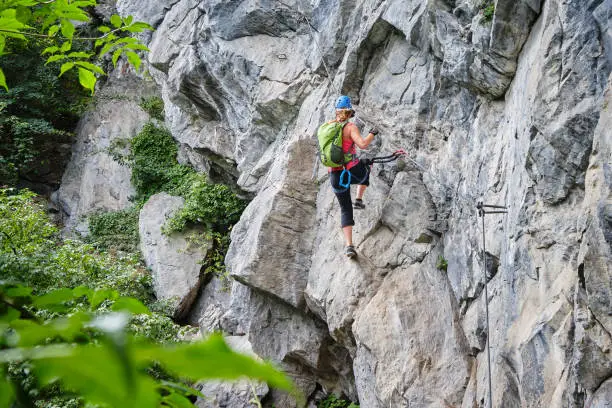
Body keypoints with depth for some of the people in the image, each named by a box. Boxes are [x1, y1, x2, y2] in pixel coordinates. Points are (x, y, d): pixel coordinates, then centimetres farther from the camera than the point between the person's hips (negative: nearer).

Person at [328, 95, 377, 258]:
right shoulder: (351, 127, -11)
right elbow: (362, 144, -25)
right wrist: (372, 134, -6)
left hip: (335, 175, 4)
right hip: (353, 171, -3)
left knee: (345, 209, 14)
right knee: (366, 166, 36)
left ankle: (348, 245, -1)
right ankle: (359, 199, 30)